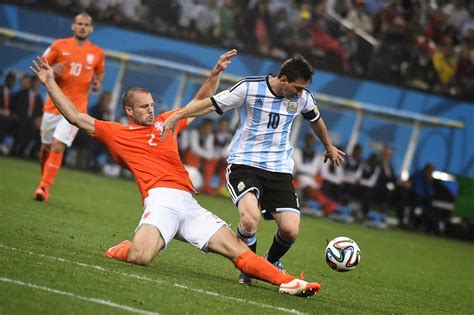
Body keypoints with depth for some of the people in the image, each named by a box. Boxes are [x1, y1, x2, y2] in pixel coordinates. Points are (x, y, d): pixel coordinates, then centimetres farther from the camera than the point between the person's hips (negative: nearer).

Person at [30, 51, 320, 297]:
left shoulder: (165, 122, 26)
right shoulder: (116, 133, 14)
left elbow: (200, 104, 36)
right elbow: (75, 116, 15)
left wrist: (216, 73, 27)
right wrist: (50, 83, 13)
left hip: (190, 205, 4)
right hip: (160, 200, -4)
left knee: (238, 249, -5)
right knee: (140, 256, -31)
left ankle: (286, 282, -12)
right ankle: (118, 250, 3)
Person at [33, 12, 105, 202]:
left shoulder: (97, 53, 5)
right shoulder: (59, 46, 2)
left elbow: (99, 73, 22)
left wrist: (98, 83, -1)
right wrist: (51, 71, -16)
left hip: (76, 108, -2)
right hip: (53, 105, 2)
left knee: (58, 147, -17)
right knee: (46, 147, 10)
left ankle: (44, 187, -16)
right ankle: (45, 178, 35)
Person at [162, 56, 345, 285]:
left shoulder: (303, 98, 3)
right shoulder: (249, 88, -11)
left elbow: (316, 120, 24)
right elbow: (212, 103, -7)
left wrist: (329, 148, 40)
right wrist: (178, 115, -19)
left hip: (279, 169, 4)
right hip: (244, 163, -4)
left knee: (290, 230, -12)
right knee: (251, 219, -30)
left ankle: (271, 262, 23)